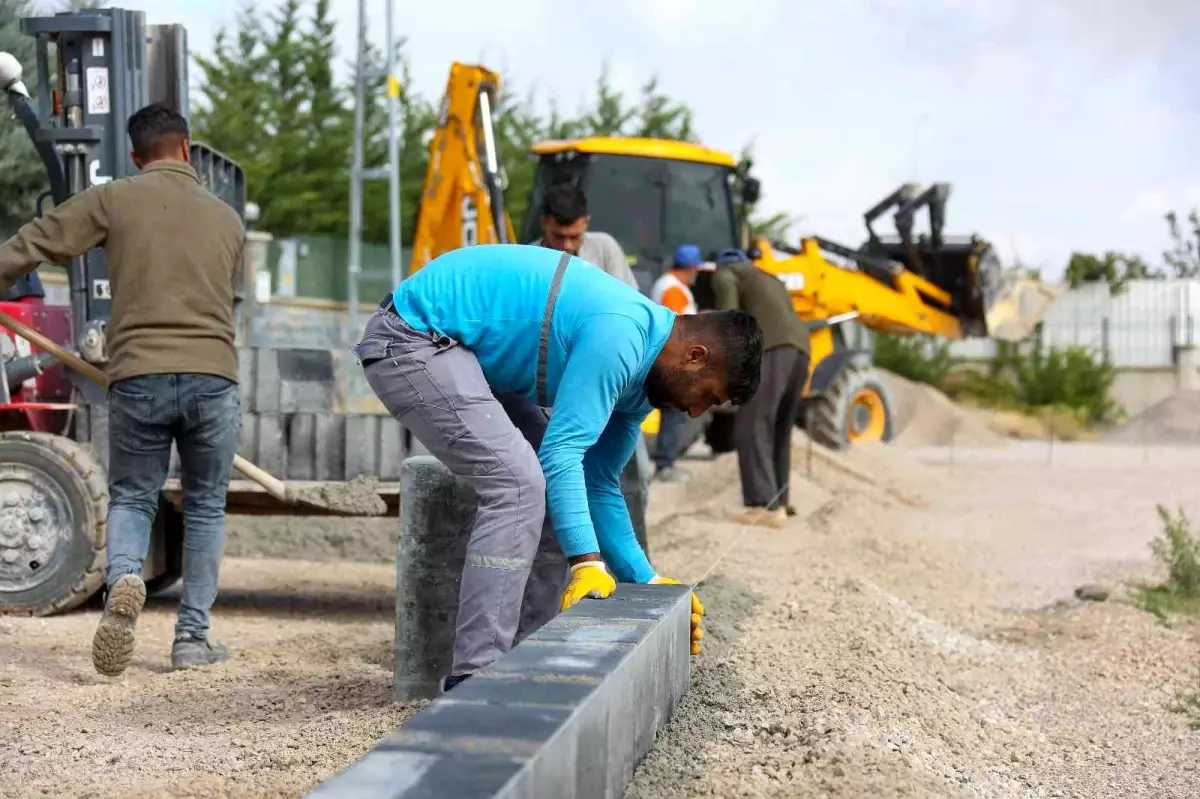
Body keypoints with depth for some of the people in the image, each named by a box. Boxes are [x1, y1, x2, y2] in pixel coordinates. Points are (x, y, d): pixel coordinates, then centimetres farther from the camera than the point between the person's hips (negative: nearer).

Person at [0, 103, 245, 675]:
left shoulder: (114, 200, 6)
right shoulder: (227, 219, 15)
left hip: (137, 378, -1)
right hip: (213, 377, 1)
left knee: (130, 498, 15)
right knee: (205, 507, 15)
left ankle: (122, 579, -15)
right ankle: (193, 638, 13)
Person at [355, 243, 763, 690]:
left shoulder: (641, 377, 7)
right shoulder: (618, 339, -24)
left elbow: (600, 485, 13)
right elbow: (561, 453, -25)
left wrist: (645, 581, 11)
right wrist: (587, 562, -26)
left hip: (460, 347, 11)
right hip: (412, 339, -11)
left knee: (549, 487, 8)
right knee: (517, 485, -20)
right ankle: (473, 679, -17)